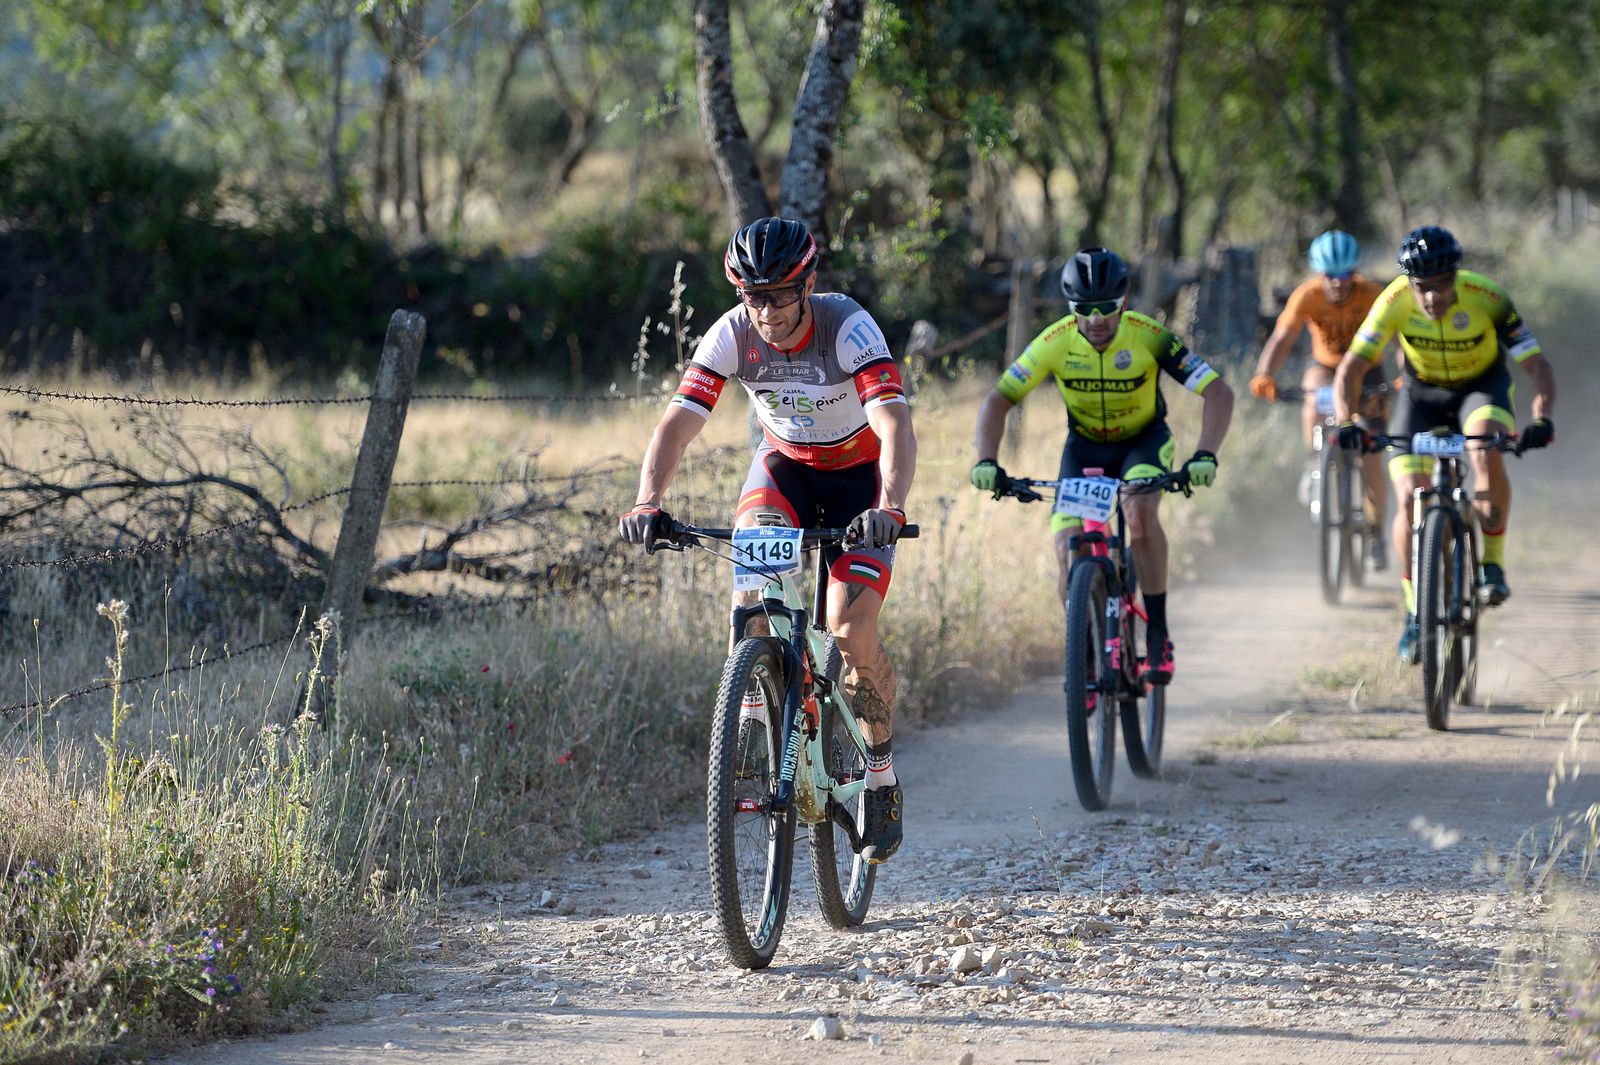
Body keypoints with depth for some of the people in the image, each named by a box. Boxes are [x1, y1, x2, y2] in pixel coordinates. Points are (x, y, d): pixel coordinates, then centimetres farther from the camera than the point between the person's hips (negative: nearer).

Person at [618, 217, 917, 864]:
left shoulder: (848, 327, -30)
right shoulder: (732, 335, -21)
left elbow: (895, 424, -41)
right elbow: (677, 423, -26)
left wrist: (889, 507, -58)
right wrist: (647, 503, -44)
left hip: (861, 472, -3)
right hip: (787, 464, 3)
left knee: (851, 630, -18)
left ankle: (882, 771, 4)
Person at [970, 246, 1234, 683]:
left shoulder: (1150, 337, -28)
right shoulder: (1055, 343, -23)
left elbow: (1218, 393, -29)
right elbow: (997, 401, -17)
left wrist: (1205, 456, -45)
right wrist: (986, 462, -34)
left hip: (1145, 439, -2)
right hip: (1085, 446, 2)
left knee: (1141, 511, -33)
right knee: (1068, 548, -16)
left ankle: (1158, 639, -21)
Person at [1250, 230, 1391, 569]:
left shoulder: (1372, 295, -26)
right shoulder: (1307, 295, -25)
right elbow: (1281, 338, -33)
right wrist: (1264, 376, -51)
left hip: (1366, 369, -1)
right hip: (1325, 366, 1)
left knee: (1372, 460, -9)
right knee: (1315, 401, -35)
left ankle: (1375, 532, 11)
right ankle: (1315, 465, -9)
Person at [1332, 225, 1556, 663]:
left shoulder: (1487, 299, -30)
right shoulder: (1395, 301, -27)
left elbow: (1537, 366, -30)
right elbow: (1351, 367, -24)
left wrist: (1542, 418, -48)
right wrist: (1346, 422, -42)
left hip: (1482, 386, -2)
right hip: (1422, 392, 2)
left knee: (1489, 456, -33)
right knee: (1409, 500, -13)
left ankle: (1491, 565, -16)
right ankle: (1416, 613, 2)